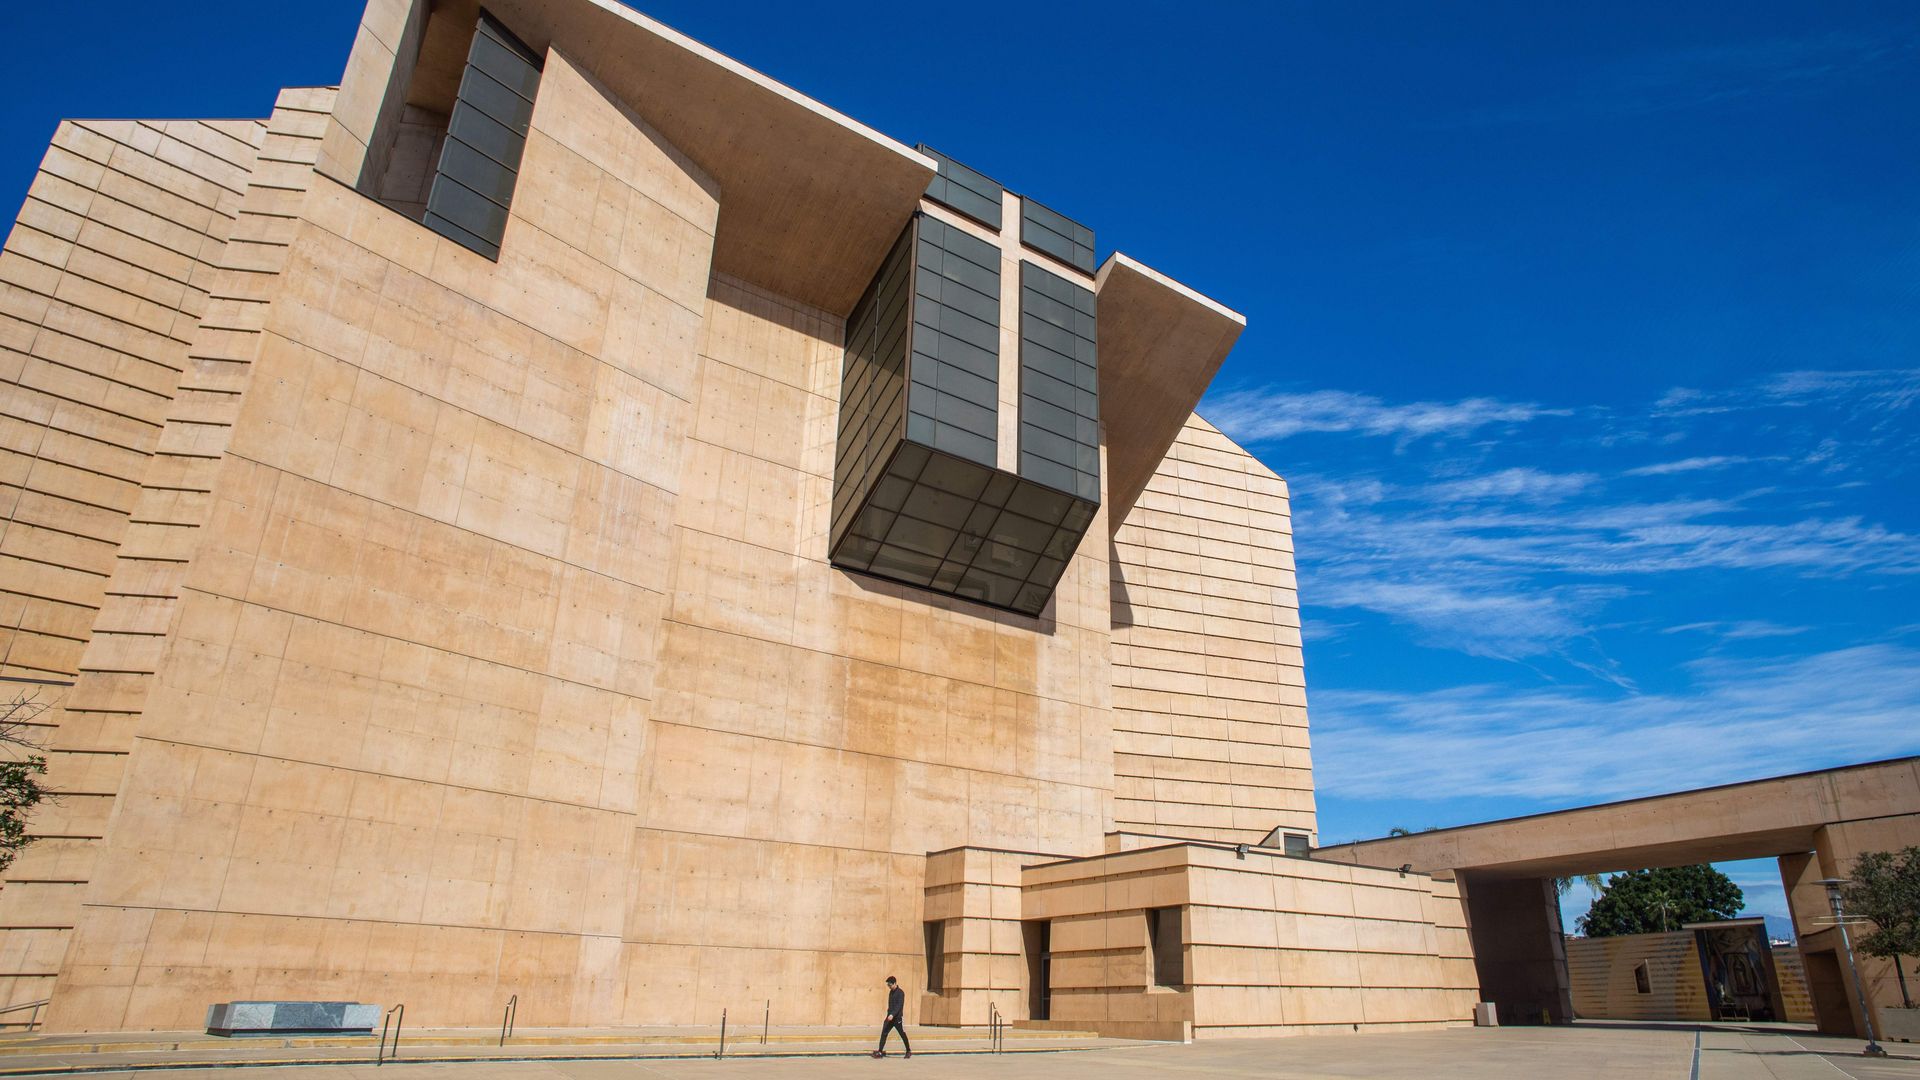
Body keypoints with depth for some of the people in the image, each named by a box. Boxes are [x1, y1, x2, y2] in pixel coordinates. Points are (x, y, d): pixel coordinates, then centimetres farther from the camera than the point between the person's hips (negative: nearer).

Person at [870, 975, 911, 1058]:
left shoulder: (900, 993, -14)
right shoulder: (891, 992, 11)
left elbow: (899, 1006, -22)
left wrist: (892, 1014, -32)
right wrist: (889, 1013, 17)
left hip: (897, 1018, -7)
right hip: (890, 1017, 7)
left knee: (902, 1034, 4)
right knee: (884, 1033, -2)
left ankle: (909, 1051, 19)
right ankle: (880, 1052, -2)